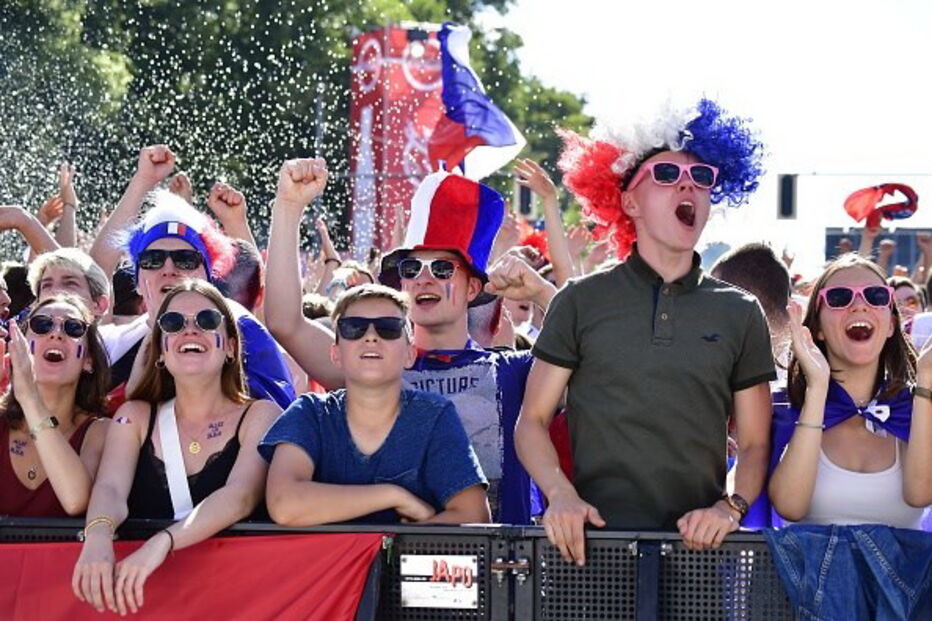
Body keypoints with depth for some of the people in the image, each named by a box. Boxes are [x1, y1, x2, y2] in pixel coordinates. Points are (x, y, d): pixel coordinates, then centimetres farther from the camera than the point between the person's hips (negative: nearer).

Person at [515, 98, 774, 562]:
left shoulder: (739, 314, 12)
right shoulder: (581, 302, 9)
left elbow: (755, 444, 13)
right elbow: (532, 422, 9)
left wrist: (731, 507, -6)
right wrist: (561, 494, -8)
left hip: (698, 542, 1)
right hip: (592, 539, -1)